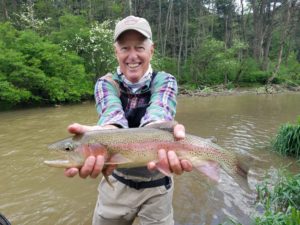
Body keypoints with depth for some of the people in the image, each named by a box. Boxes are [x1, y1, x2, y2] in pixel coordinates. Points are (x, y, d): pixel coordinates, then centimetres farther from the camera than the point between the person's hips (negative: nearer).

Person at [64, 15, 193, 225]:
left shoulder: (165, 81, -10)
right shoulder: (106, 83, -8)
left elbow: (158, 111, -32)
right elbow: (112, 113, -30)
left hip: (156, 186, -1)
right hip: (116, 183, 2)